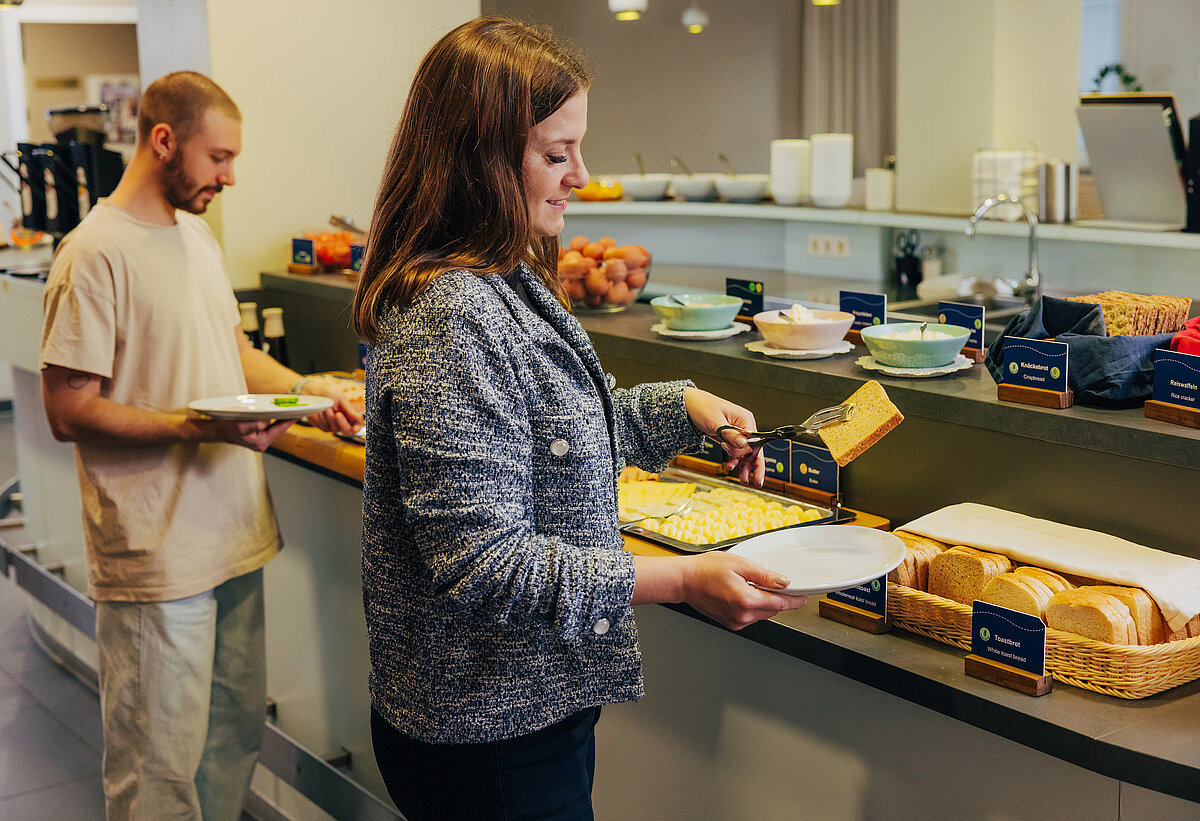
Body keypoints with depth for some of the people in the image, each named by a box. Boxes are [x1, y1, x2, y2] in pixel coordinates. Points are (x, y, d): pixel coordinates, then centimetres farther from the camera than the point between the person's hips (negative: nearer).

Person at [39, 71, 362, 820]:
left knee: (238, 731, 18)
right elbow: (69, 411, -17)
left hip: (235, 533, 8)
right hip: (156, 556, -8)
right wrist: (198, 427, -25)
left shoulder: (197, 231, 12)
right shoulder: (97, 253, -15)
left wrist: (307, 390, 2)